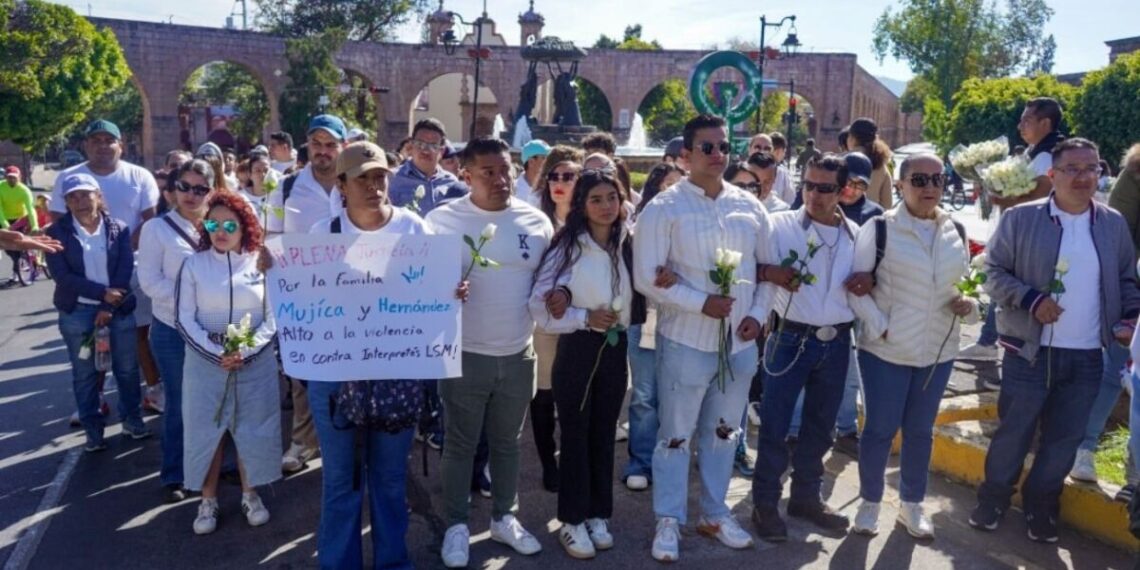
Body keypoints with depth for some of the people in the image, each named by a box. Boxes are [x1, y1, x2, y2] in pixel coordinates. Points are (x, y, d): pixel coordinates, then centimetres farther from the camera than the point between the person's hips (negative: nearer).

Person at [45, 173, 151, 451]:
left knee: (127, 369, 8)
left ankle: (132, 420, 24)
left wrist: (109, 307, -13)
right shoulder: (57, 232, -3)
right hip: (77, 313, -1)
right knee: (85, 374, 8)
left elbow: (125, 270, -6)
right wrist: (103, 292, -18)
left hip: (118, 309, 1)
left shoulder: (119, 229, 0)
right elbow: (61, 275, -11)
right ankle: (93, 430, 19)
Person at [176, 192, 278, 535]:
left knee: (253, 429, 8)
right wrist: (217, 353, -14)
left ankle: (251, 495, 26)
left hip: (256, 362, 0)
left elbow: (274, 316, -2)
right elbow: (185, 319, -3)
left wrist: (246, 350, -15)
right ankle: (208, 501, 22)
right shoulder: (194, 265, -2)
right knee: (206, 430, 7)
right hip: (206, 361, 0)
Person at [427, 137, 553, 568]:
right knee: (460, 445, 10)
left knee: (507, 442, 18)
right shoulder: (443, 219, -7)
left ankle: (503, 518, 35)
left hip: (519, 354, 3)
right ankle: (457, 525, 28)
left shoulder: (536, 221, 1)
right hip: (464, 354, -3)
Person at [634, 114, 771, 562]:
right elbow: (646, 277, -13)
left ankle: (715, 513, 34)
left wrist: (757, 313, -1)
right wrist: (701, 302, -19)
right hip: (686, 341, -4)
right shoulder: (664, 208, -8)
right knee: (675, 436, 6)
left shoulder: (750, 207, 6)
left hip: (740, 341, 5)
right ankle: (669, 521, 22)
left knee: (724, 432, 17)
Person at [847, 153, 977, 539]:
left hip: (939, 351, 4)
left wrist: (969, 305, -6)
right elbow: (855, 286, -9)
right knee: (880, 430, 5)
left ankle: (912, 504, 33)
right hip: (886, 349, -4)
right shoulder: (879, 229, -9)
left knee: (920, 431, 16)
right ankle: (870, 502, 25)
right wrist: (879, 328, -17)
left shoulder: (957, 232, 6)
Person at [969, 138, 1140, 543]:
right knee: (1013, 433, 7)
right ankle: (993, 500, 26)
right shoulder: (1020, 218, -6)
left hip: (1087, 357, 3)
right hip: (1030, 352, -3)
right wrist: (1030, 299, -19)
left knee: (1064, 440, 12)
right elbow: (993, 271, -5)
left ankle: (1041, 507, 29)